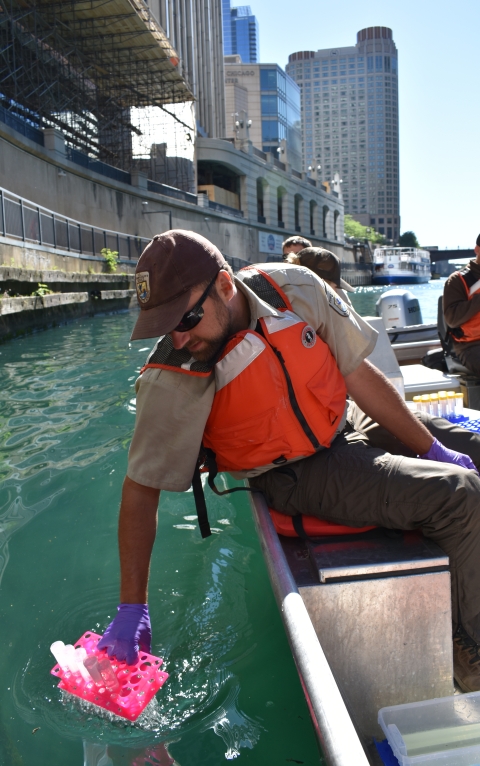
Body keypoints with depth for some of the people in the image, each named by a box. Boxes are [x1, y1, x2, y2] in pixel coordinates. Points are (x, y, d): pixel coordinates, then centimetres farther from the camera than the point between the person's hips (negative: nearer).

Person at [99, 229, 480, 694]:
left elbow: (360, 376, -6)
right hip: (297, 475, -5)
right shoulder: (170, 382, -23)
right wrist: (132, 608, -18)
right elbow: (142, 488, -17)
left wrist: (432, 447, -1)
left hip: (350, 426, 6)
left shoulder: (294, 289, -16)